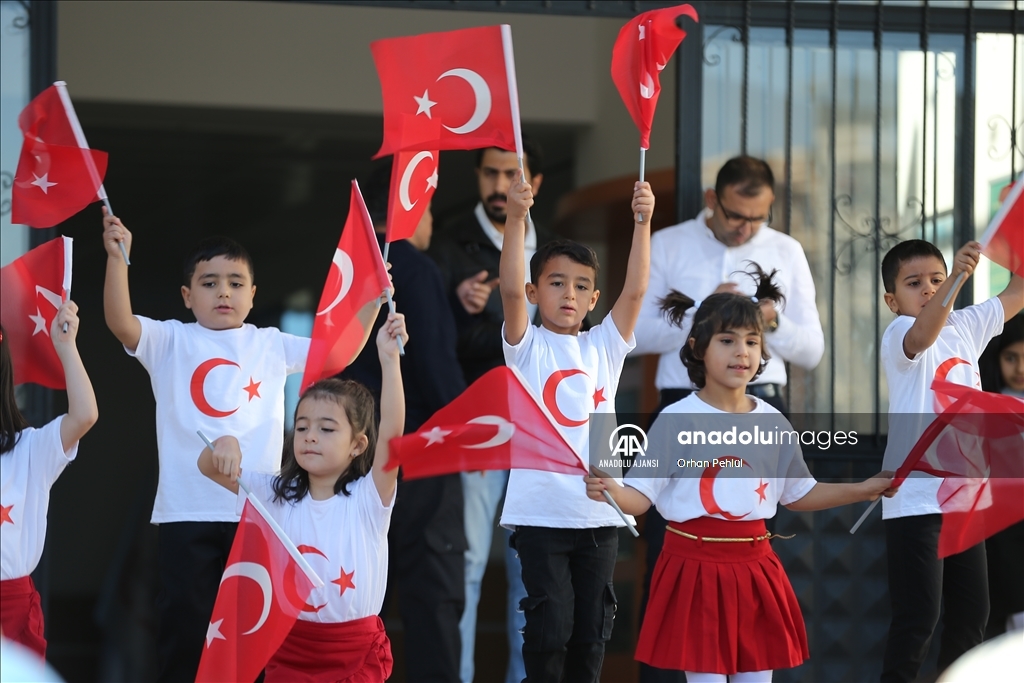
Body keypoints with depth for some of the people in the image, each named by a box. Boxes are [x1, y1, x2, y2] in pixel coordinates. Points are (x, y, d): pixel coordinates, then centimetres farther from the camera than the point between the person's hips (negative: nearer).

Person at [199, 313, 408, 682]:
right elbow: (209, 467, 3)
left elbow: (392, 430, -20)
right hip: (290, 648, 3)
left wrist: (389, 359, -29)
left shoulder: (368, 498, -6)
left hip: (356, 652, -3)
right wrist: (225, 444, -21)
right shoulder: (277, 495, 5)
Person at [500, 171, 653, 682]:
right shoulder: (528, 346, 1)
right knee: (551, 623, -8)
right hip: (540, 511, -4)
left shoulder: (603, 346, 10)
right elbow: (510, 289, -16)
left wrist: (642, 224, -14)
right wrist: (516, 218, -27)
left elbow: (635, 290, -2)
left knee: (591, 628, 7)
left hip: (598, 514, 4)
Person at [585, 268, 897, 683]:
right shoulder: (677, 419, -9)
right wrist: (610, 491, -32)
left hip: (755, 567, 5)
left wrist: (865, 490, 14)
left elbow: (798, 494, 17)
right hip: (696, 567, -5)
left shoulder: (772, 423, 5)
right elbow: (641, 497, -11)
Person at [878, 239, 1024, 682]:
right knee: (917, 617, -10)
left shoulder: (966, 327, 11)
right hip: (916, 500, -7)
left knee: (971, 612, 12)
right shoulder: (898, 337, -9)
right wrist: (958, 275, -49)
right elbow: (923, 334, -32)